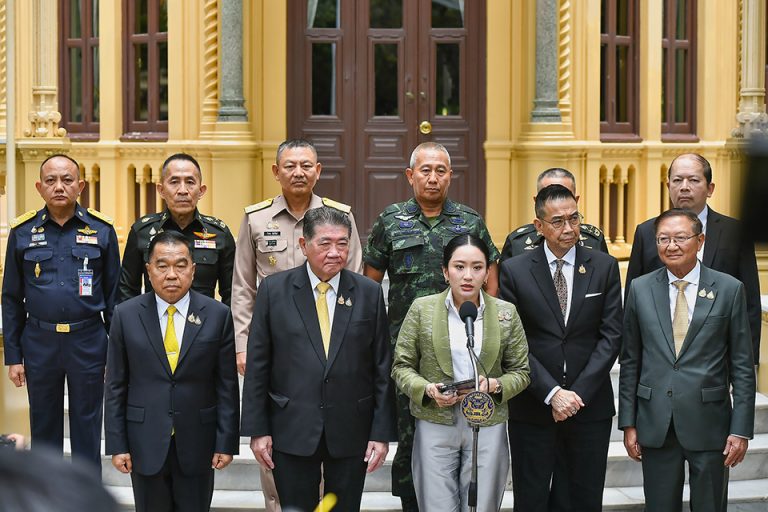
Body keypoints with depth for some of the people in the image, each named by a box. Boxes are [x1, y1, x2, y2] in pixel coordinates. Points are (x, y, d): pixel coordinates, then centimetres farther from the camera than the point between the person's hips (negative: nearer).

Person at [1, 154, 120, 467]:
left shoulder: (101, 229, 0)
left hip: (88, 342, -1)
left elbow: (113, 293, 3)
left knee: (87, 428, 7)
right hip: (39, 343, 1)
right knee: (43, 428, 12)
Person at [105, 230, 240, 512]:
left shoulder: (217, 315, -2)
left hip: (197, 443, 0)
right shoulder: (126, 315, -1)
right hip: (145, 443, 0)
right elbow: (116, 386, 1)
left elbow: (227, 385, -1)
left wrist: (226, 443, -4)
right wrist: (116, 445, -2)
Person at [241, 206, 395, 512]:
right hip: (292, 431, -1)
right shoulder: (274, 290, -1)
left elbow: (382, 368, 2)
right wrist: (257, 429, -3)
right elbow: (257, 366, 1)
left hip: (351, 433, 1)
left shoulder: (369, 293, 2)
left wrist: (382, 432, -2)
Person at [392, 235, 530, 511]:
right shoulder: (421, 309, 0)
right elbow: (402, 366, 3)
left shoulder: (506, 313, 2)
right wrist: (427, 389, -15)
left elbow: (520, 372, 7)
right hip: (436, 425, -1)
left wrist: (494, 385, -13)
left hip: (488, 427, 1)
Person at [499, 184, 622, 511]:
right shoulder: (514, 271, -1)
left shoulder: (604, 267, 3)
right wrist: (552, 394, -13)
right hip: (533, 408, -1)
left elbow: (611, 335, -2)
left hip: (590, 406, 1)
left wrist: (579, 393, -11)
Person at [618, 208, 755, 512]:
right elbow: (630, 361, 7)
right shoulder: (640, 289, 4)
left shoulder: (729, 289, -1)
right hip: (655, 426, 2)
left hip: (709, 423, -1)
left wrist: (741, 429, -5)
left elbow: (742, 366, -1)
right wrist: (628, 423, 4)